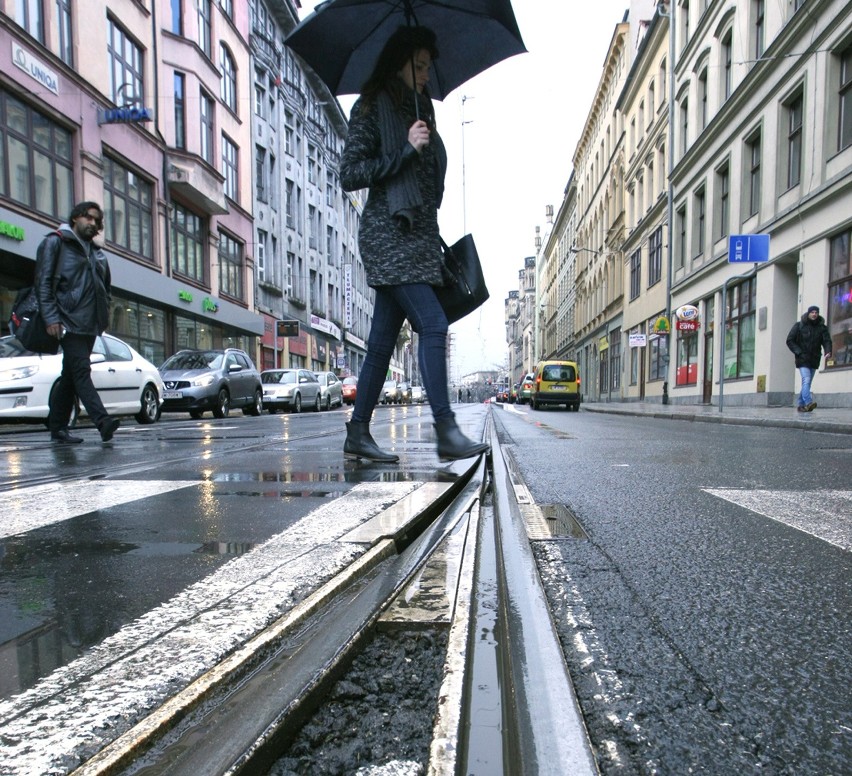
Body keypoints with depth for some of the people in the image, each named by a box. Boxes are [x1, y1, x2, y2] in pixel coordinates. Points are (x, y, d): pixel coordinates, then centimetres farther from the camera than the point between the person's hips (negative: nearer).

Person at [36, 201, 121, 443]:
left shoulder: (97, 253, 23)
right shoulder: (55, 242, 4)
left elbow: (105, 288, 28)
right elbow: (43, 282, -5)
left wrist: (104, 316, 13)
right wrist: (51, 318, -15)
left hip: (90, 325, 7)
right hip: (68, 322, -7)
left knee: (70, 376, 8)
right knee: (81, 371, -16)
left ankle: (57, 428, 13)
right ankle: (102, 421, -27)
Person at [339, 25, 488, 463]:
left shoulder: (419, 109, 22)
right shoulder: (371, 108, 0)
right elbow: (350, 175, -9)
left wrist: (433, 237, 19)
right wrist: (406, 149, -13)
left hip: (416, 236, 8)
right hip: (388, 234, -8)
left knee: (383, 337, 5)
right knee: (432, 325, -17)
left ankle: (358, 434, 11)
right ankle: (446, 431, -14)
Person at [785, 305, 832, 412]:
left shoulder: (822, 327, 8)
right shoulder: (799, 325, 0)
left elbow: (827, 341, -3)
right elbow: (789, 341, -1)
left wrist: (828, 352, -23)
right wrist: (799, 352, -11)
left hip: (814, 360, 4)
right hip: (802, 359, -4)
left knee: (807, 383, 9)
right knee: (806, 380, -20)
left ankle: (801, 405, 16)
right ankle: (808, 402, -31)